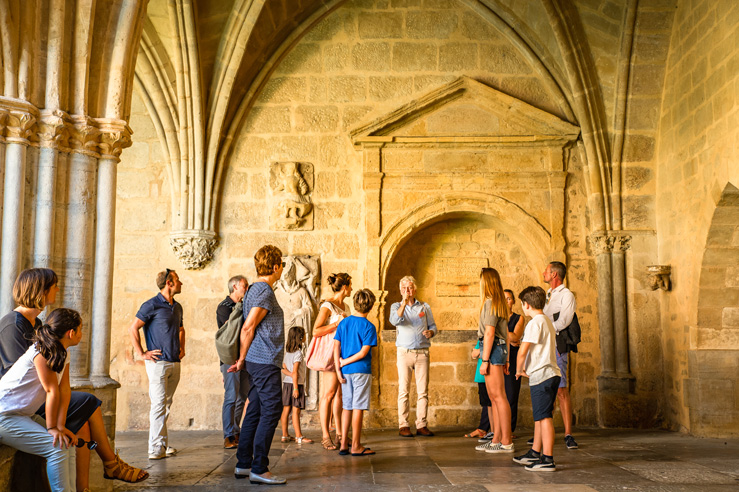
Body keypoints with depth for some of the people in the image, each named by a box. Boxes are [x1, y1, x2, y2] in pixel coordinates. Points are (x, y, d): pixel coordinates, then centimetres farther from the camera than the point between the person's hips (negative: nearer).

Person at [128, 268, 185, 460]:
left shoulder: (177, 307, 16)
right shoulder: (152, 305, -8)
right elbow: (133, 329, -9)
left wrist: (182, 348, 19)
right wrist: (142, 353, -11)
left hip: (174, 363, 7)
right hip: (158, 362, -7)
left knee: (166, 404, 10)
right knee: (159, 405, -9)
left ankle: (163, 445, 16)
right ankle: (157, 448, -6)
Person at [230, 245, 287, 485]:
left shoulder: (255, 289, 18)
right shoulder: (265, 292, -14)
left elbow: (248, 328, 21)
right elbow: (248, 328, -17)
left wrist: (243, 360, 22)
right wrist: (242, 360, -7)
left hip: (257, 362, 10)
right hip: (265, 361, -10)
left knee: (255, 412, 13)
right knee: (271, 412, -7)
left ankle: (243, 465, 19)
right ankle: (259, 469, -6)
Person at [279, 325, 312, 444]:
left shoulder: (287, 352, 10)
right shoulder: (298, 353, -14)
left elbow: (283, 368, 11)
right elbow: (294, 372, -19)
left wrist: (290, 374, -4)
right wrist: (296, 388, -18)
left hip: (286, 383, 8)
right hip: (296, 383, -8)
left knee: (286, 410, 9)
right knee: (296, 411, -5)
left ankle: (285, 435, 14)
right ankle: (299, 437, -3)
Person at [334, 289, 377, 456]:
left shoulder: (344, 323, 7)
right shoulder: (369, 327, -8)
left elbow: (336, 346, 2)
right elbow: (364, 352, -14)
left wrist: (338, 368, 1)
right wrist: (345, 362, -6)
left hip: (345, 371, 5)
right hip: (361, 370, -5)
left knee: (347, 407, 13)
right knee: (358, 407, 0)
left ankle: (343, 444, 15)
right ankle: (356, 446, 4)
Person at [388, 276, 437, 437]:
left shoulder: (425, 307, 12)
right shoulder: (396, 306, 6)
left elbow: (433, 326, 14)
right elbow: (395, 321, -15)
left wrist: (430, 332, -9)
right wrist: (404, 302, -26)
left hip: (422, 353, 2)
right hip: (404, 352, -2)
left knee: (423, 391, 0)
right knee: (403, 390, -3)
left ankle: (422, 425, 5)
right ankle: (403, 426, 1)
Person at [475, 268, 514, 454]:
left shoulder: (490, 302, -12)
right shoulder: (501, 303, 17)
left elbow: (489, 333, -17)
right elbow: (506, 333, 20)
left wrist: (485, 360, -16)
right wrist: (506, 359, 23)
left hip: (492, 348, -10)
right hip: (501, 348, 10)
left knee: (498, 396, -8)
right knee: (494, 397, 12)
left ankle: (506, 442, -5)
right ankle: (496, 439, 15)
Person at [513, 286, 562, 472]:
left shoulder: (535, 323, -14)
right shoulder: (547, 321, 16)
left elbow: (522, 351, -18)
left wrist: (519, 370, -2)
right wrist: (524, 369, 18)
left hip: (540, 375, -10)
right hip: (549, 374, 10)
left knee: (544, 416, -7)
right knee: (539, 415, 17)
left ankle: (548, 460, -5)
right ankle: (535, 453, 27)